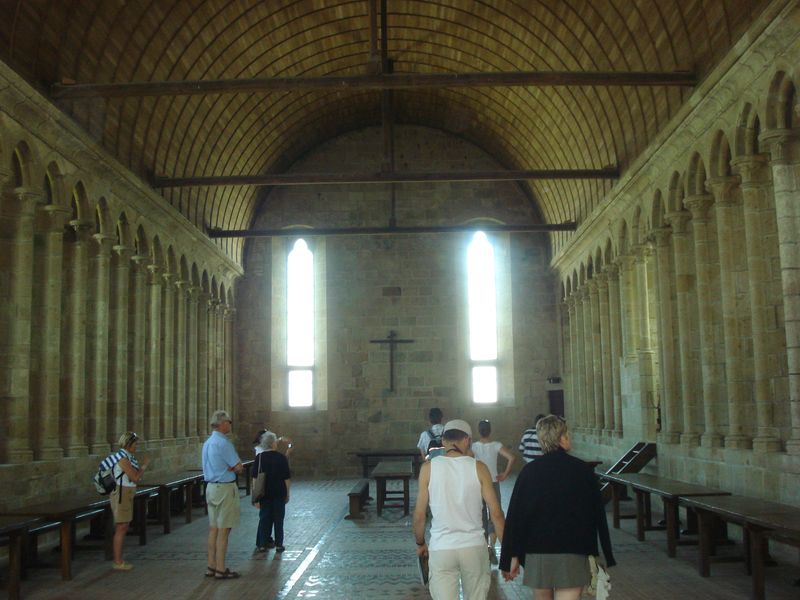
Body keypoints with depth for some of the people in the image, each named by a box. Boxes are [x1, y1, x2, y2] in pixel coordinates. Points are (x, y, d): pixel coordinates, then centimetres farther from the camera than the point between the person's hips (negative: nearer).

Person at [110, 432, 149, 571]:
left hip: (127, 494, 10)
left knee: (124, 528, 13)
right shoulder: (123, 458, -17)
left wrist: (142, 466, 4)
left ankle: (119, 560, 19)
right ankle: (118, 562, 0)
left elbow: (135, 477, 16)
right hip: (121, 494, -10)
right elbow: (135, 478, -18)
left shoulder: (127, 457, 12)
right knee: (121, 528, -5)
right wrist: (144, 465, -5)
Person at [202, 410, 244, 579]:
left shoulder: (208, 442, 13)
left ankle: (212, 566, 17)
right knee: (223, 529, -4)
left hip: (211, 487, 9)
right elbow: (238, 467, -17)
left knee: (213, 528, 12)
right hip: (225, 488, -9)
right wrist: (233, 468, 1)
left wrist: (230, 468, 2)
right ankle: (221, 570, 0)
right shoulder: (223, 443, -17)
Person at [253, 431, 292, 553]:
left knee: (264, 519, 10)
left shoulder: (260, 458, -5)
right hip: (279, 494, -1)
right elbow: (287, 478, -4)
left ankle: (262, 544, 11)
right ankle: (279, 545, 10)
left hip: (265, 494, 1)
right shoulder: (281, 458, -7)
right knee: (278, 519, 8)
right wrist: (287, 494, 7)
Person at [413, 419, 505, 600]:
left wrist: (420, 543, 15)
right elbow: (495, 513, -3)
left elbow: (419, 515, -2)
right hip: (474, 546, 1)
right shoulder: (478, 468, -3)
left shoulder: (428, 468, -3)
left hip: (441, 548, -1)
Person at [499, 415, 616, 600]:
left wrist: (512, 557, 5)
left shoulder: (529, 471, -1)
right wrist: (606, 555, 11)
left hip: (536, 552, 3)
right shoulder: (582, 470, -4)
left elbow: (515, 516, -1)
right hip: (573, 554, -2)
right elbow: (598, 514, 2)